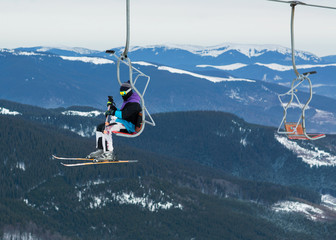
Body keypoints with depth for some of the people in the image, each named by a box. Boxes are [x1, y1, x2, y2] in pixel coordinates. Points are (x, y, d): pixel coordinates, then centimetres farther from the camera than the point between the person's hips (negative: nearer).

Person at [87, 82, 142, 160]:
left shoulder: (134, 104, -14)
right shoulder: (127, 101, 21)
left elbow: (124, 115, -26)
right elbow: (120, 113, 26)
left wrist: (113, 112, -28)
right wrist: (112, 106, 17)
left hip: (127, 126, -11)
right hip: (122, 123, 11)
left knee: (106, 129, -31)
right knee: (99, 127, 10)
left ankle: (109, 153, -36)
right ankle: (100, 150, 3)